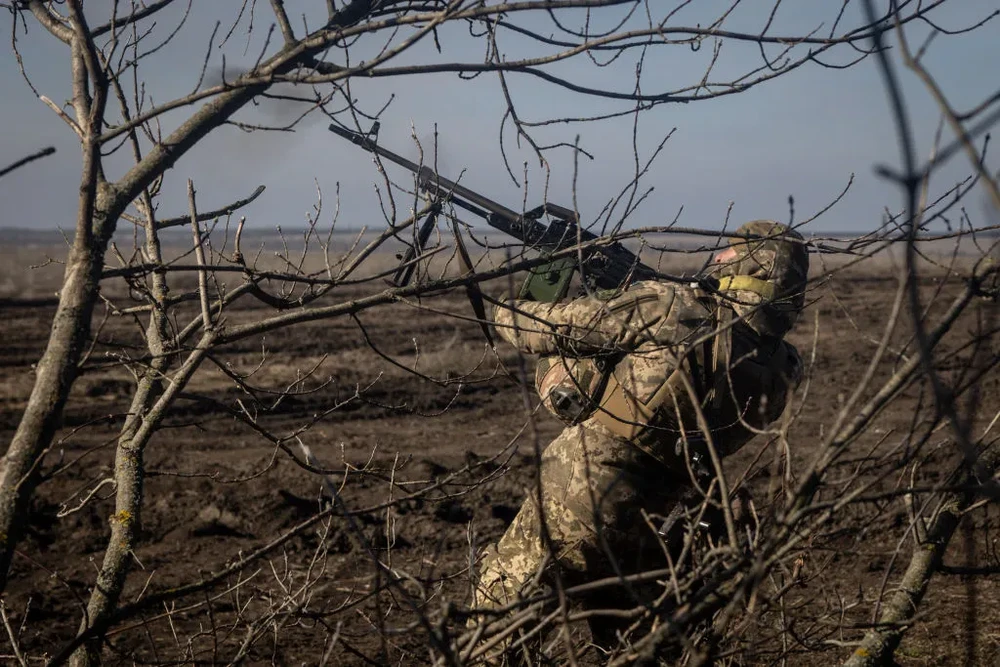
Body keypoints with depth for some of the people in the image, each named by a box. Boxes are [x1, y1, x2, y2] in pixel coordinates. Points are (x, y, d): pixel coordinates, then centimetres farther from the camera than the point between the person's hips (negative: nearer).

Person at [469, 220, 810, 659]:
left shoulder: (668, 308, -16)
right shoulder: (783, 371, -3)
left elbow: (550, 329, -6)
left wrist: (504, 312, 16)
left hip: (571, 506, -5)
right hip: (640, 534, 5)